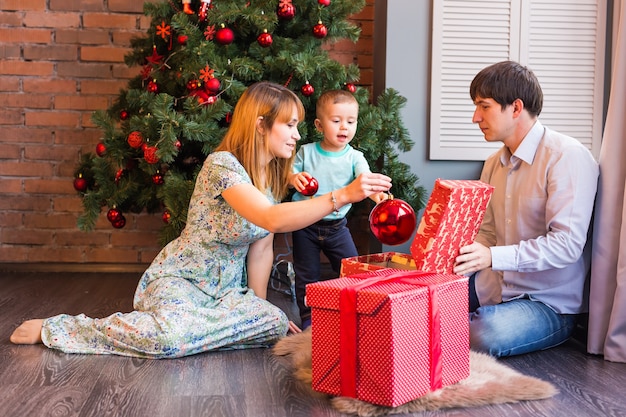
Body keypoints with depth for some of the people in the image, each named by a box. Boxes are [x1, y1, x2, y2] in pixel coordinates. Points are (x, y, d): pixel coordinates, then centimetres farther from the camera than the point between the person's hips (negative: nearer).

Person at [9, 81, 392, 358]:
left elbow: (262, 246, 8)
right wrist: (342, 196, -41)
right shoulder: (223, 165, -21)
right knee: (170, 334, -37)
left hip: (226, 289, 7)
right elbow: (274, 219, -36)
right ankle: (54, 329, -11)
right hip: (178, 280, -7)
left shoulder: (275, 175, 5)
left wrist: (257, 302, 3)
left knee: (276, 324, -21)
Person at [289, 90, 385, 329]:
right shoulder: (306, 152, -3)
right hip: (305, 225, 0)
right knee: (307, 277, 8)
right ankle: (309, 320, 23)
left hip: (337, 225, 1)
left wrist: (375, 192, -44)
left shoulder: (354, 157, -5)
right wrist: (294, 178, -21)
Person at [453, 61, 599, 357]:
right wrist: (458, 260, -6)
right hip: (493, 287, 7)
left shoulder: (567, 157, -15)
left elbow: (567, 244, -23)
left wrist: (493, 257, -33)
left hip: (549, 303, -6)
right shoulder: (494, 164, 10)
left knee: (480, 337, -33)